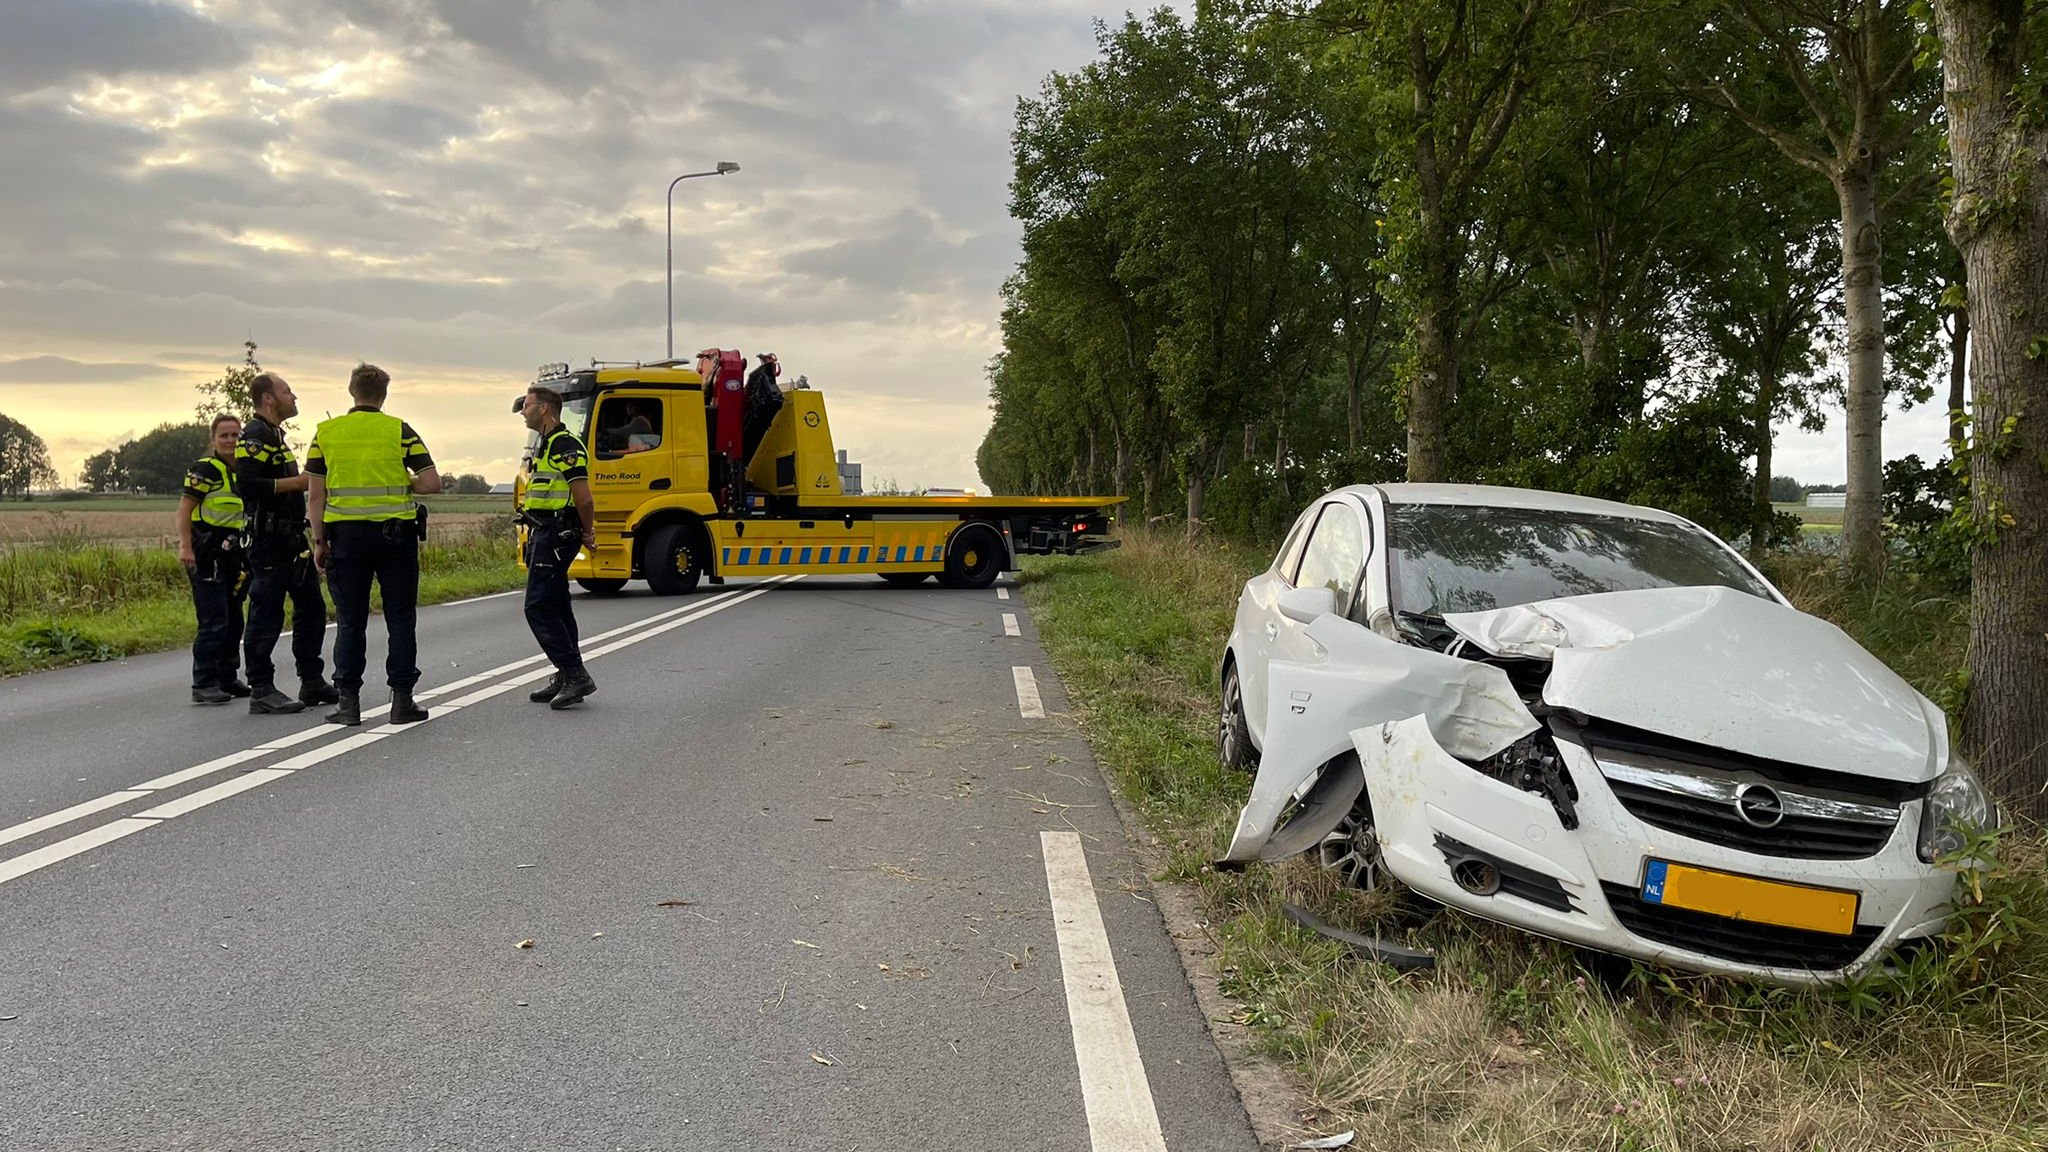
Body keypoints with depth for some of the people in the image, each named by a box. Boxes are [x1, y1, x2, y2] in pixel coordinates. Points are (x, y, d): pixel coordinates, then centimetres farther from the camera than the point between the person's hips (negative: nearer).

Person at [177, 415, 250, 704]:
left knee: (233, 622, 13)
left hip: (233, 557, 8)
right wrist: (185, 546, -23)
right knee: (214, 622, -11)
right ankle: (203, 685, -7)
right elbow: (184, 510, -13)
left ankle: (226, 680, 22)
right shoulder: (205, 469, -8)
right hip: (207, 556, -8)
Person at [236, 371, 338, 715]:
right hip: (269, 541, -10)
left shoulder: (275, 435, 21)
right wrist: (296, 482, -21)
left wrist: (307, 480, 16)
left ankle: (312, 683, 21)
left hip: (292, 539, 10)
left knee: (312, 608, 13)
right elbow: (246, 483, -24)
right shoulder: (255, 436, -11)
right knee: (266, 616, -6)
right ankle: (261, 692, -1)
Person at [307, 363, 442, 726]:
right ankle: (402, 699, 5)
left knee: (350, 622, 7)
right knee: (400, 619, 5)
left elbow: (315, 495, 3)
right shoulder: (399, 431, -2)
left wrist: (319, 541, 10)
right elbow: (432, 483, -6)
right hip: (395, 533, -1)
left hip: (346, 533, 1)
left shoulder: (326, 432, 3)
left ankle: (349, 702, 7)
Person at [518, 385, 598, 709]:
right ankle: (568, 679, 17)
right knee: (555, 608, 12)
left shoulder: (564, 445, -15)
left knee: (539, 607, -12)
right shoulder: (548, 445, 19)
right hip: (545, 535, 11)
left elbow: (583, 498, -19)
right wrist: (585, 534, 17)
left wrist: (587, 533, -6)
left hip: (554, 536, -11)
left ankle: (575, 675, -13)